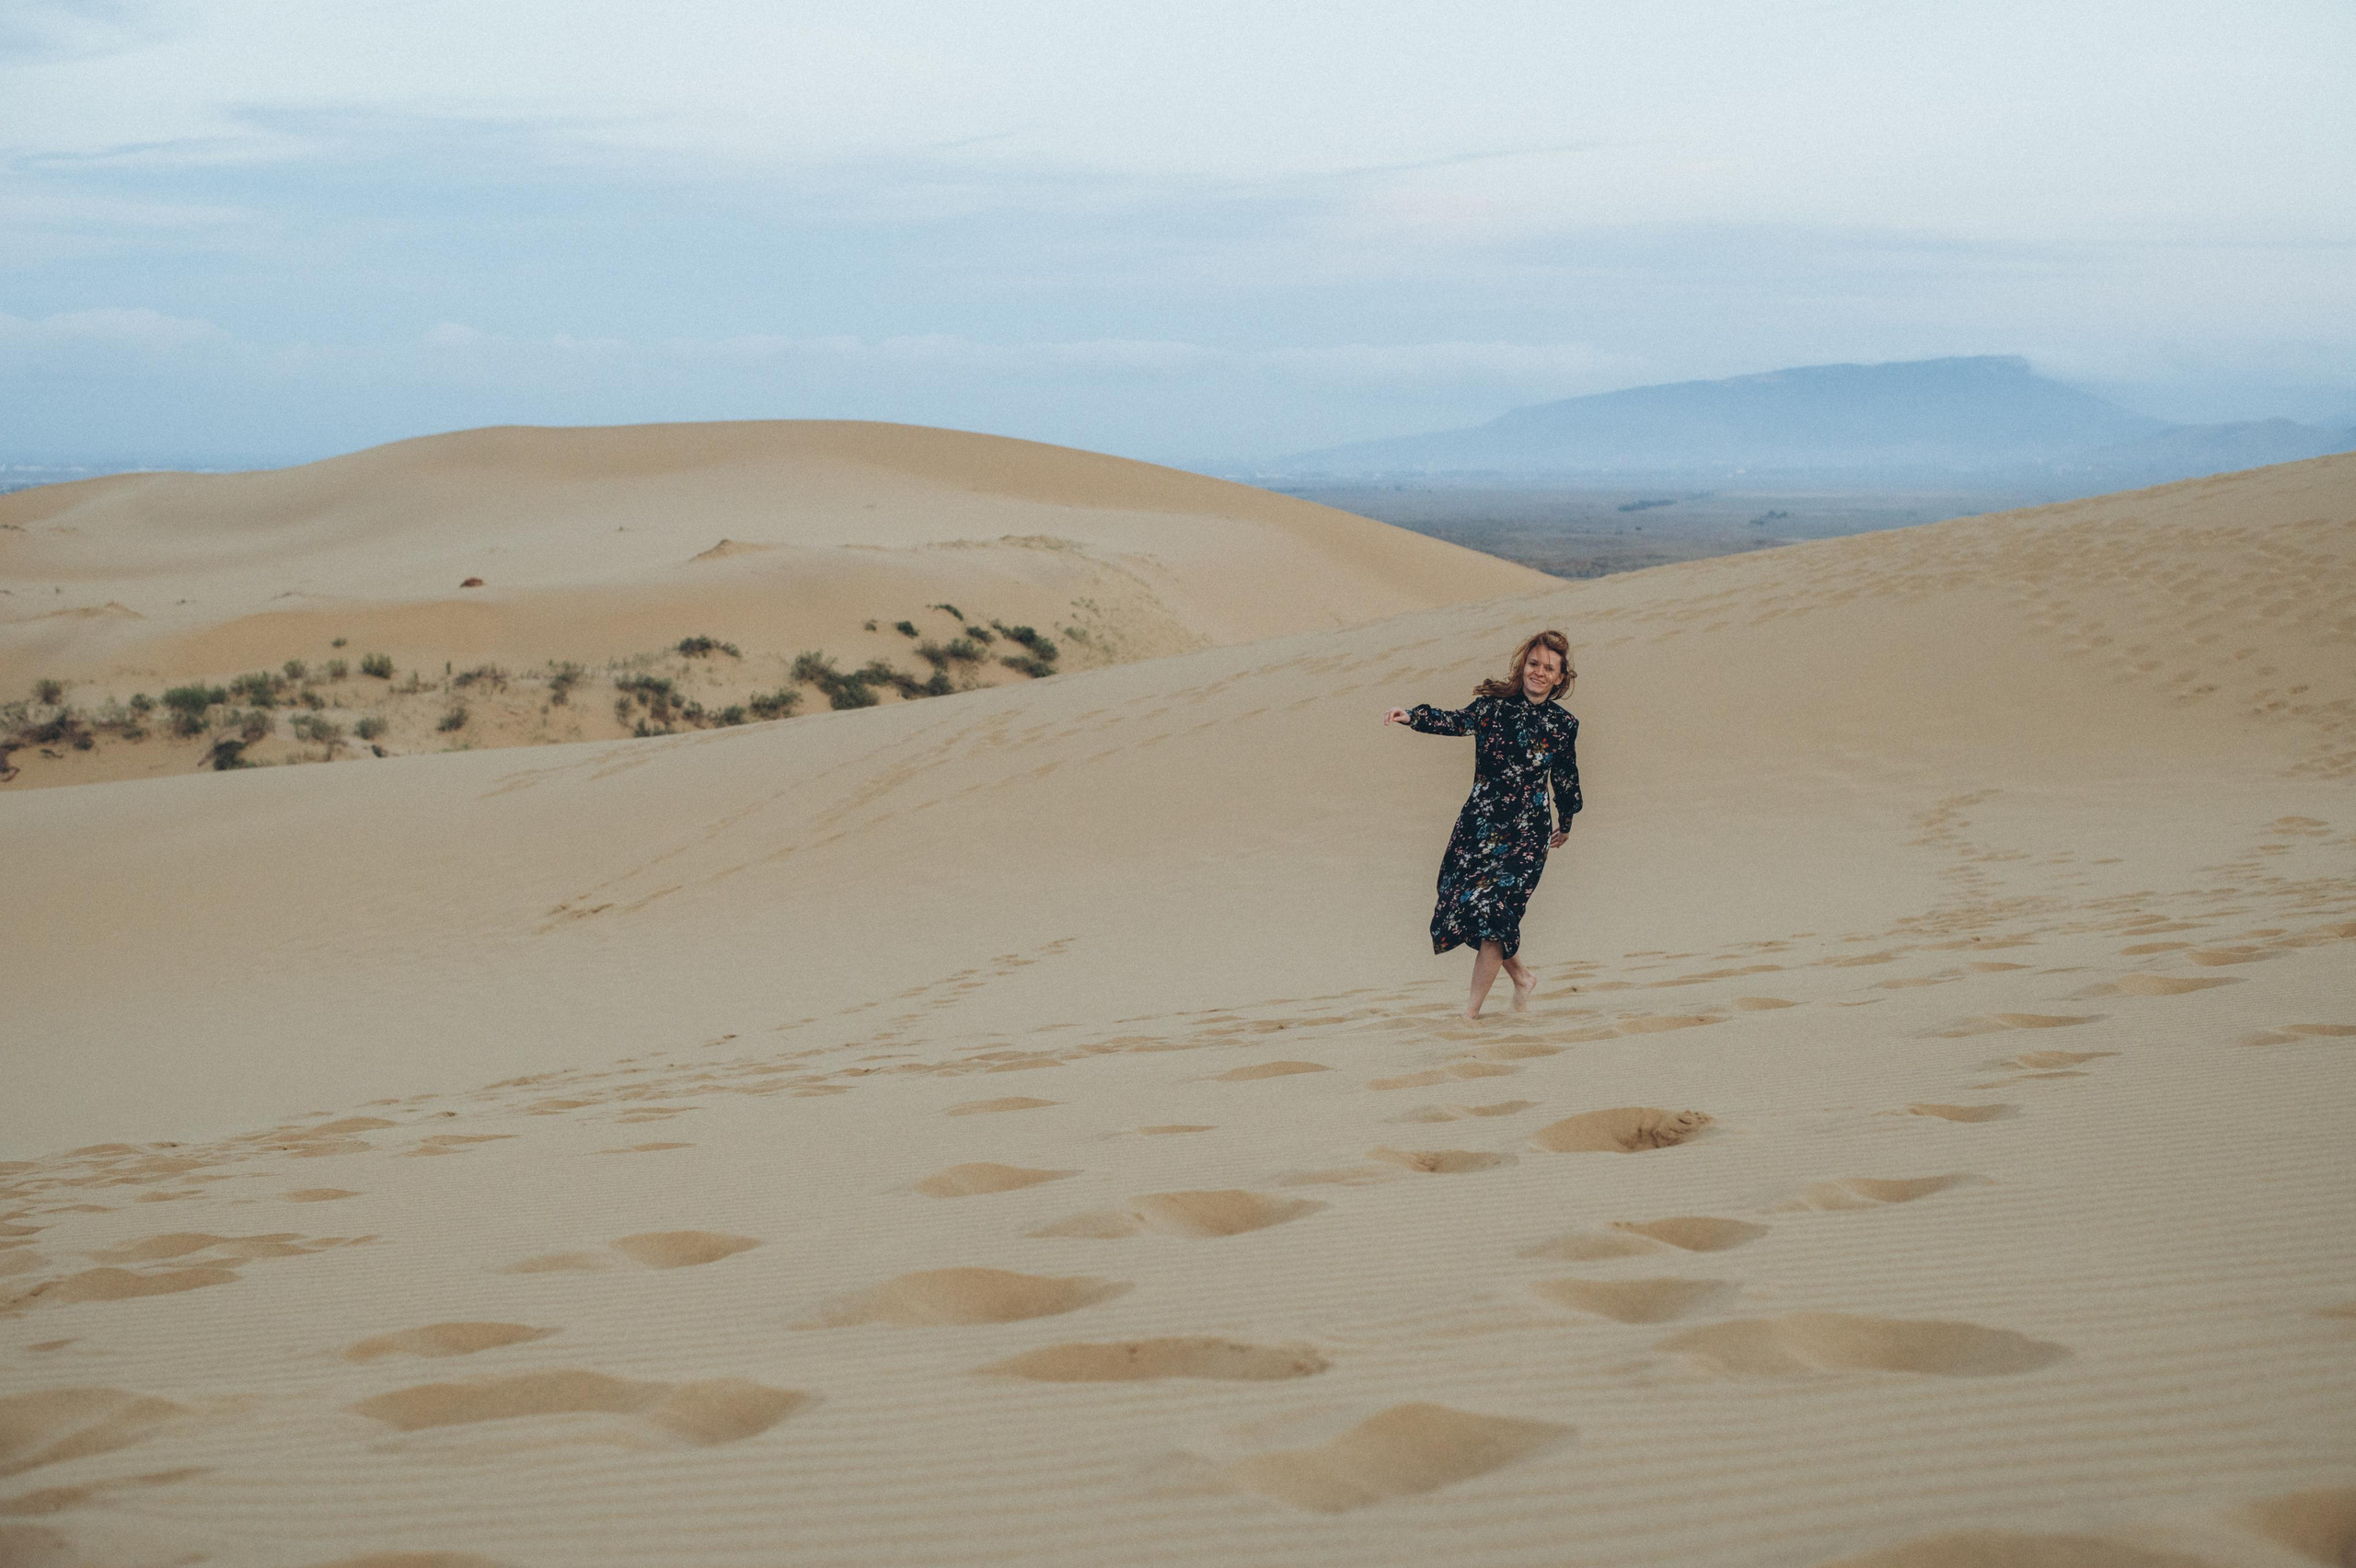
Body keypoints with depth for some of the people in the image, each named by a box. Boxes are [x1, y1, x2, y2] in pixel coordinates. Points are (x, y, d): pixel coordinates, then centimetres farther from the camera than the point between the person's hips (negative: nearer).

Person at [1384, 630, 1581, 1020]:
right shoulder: (1493, 705, -1)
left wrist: (1564, 824, 28)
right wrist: (1412, 716, -36)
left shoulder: (1562, 725, 2)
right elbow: (1455, 721, -17)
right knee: (1462, 904, 0)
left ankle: (1471, 1008, -2)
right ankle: (1521, 977, 26)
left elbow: (1566, 780, 15)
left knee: (1494, 908, -13)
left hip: (1525, 834, -2)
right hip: (1478, 823, 2)